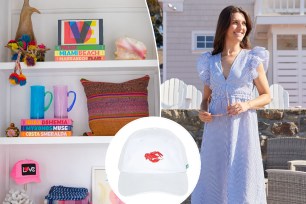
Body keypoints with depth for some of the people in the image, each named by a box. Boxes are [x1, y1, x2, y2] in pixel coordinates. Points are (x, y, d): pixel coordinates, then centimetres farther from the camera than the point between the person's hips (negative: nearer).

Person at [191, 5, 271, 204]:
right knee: (214, 179, 4)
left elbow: (266, 96, 5)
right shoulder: (210, 61, 9)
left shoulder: (253, 59, 2)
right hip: (216, 129, 3)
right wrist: (203, 111, -6)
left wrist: (247, 105, -13)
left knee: (242, 180, -4)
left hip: (242, 127, -3)